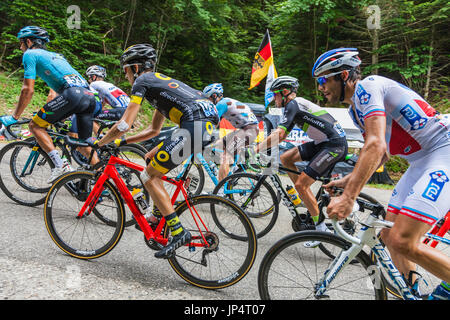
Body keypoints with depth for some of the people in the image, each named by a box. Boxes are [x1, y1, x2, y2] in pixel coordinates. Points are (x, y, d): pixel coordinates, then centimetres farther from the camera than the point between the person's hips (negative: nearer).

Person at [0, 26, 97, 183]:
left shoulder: (30, 54, 13)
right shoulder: (55, 55, 37)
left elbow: (28, 90, 4)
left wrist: (14, 117, 13)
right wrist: (46, 114, 49)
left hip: (72, 94, -8)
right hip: (90, 97, 8)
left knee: (35, 125, 6)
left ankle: (60, 165, -9)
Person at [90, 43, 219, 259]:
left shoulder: (142, 81, 7)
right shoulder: (161, 81, 33)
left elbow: (124, 125, -1)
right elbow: (154, 130, 35)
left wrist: (99, 143, 15)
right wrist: (121, 142, 35)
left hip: (194, 126, -9)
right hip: (208, 124, 9)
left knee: (149, 176, 1)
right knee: (151, 158, 23)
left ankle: (178, 232, -1)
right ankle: (158, 214, 27)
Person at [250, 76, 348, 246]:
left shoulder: (293, 104, -10)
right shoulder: (297, 105, 20)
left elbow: (279, 134, -21)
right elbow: (282, 135, 23)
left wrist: (257, 149, -18)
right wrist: (262, 145, 18)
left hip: (335, 145, -10)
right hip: (323, 143, 10)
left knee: (301, 184, -12)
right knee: (285, 158, 9)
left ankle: (322, 229, 0)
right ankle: (309, 201, 14)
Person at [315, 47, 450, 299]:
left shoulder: (366, 87, -15)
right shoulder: (355, 107, 14)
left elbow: (375, 146, -28)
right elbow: (382, 154, 19)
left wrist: (348, 198, -32)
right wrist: (346, 181, 10)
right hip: (420, 162, 10)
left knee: (402, 242, -19)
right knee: (390, 235, 8)